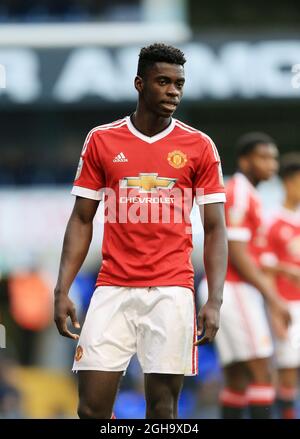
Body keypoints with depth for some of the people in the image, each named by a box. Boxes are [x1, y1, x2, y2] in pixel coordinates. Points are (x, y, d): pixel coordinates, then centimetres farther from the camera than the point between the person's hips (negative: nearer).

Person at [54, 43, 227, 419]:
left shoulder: (199, 146, 4)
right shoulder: (101, 140, 6)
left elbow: (215, 229, 3)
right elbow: (81, 222, 9)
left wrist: (214, 301, -7)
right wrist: (62, 291, 0)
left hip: (171, 290, -1)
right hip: (113, 287, 1)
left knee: (162, 409, -1)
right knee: (92, 409, -5)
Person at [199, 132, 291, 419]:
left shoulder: (244, 194, 19)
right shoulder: (240, 194, -11)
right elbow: (237, 255, -18)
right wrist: (272, 298, -18)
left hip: (226, 290, 10)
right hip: (234, 290, -10)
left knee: (237, 380, 8)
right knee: (260, 373, -11)